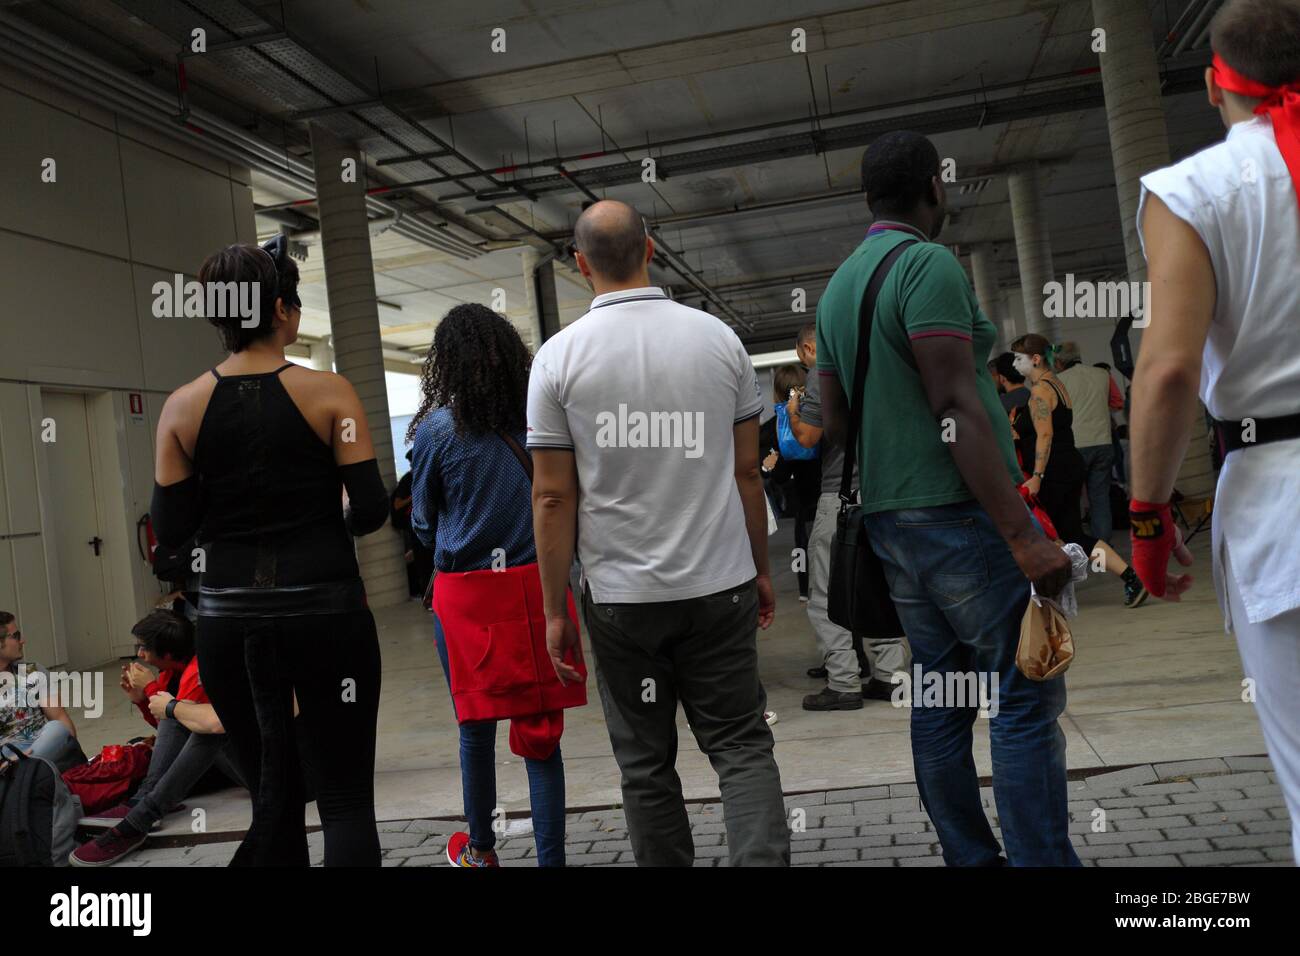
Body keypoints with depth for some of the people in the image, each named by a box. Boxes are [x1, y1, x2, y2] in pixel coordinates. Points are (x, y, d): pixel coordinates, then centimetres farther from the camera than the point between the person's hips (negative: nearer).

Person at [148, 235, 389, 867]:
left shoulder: (183, 407, 1)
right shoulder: (328, 392, -7)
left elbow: (170, 528, 3)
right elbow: (371, 509, -9)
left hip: (230, 620, 4)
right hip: (323, 611, -3)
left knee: (273, 800, 17)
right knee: (345, 799, 5)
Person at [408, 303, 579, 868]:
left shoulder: (436, 429, -7)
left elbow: (424, 525, 5)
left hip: (465, 593, -1)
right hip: (535, 586, 1)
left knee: (476, 728, 16)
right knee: (540, 731, 8)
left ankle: (480, 849, 35)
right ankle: (550, 858, 11)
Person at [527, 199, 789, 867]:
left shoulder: (559, 356, -5)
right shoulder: (717, 338, 0)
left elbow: (553, 497, -6)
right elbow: (747, 472, 3)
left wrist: (555, 610, 1)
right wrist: (760, 569, 14)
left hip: (621, 595, -1)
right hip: (721, 585, 1)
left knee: (646, 763, 12)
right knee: (742, 746, 9)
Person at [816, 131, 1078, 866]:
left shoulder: (837, 288, 15)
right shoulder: (930, 264, -11)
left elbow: (835, 419, 15)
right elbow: (956, 408, -20)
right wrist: (1025, 535, -22)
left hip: (893, 521, 9)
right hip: (963, 509, -8)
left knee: (941, 697, 11)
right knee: (1027, 698, -3)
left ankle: (971, 858, 19)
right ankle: (1043, 859, -1)